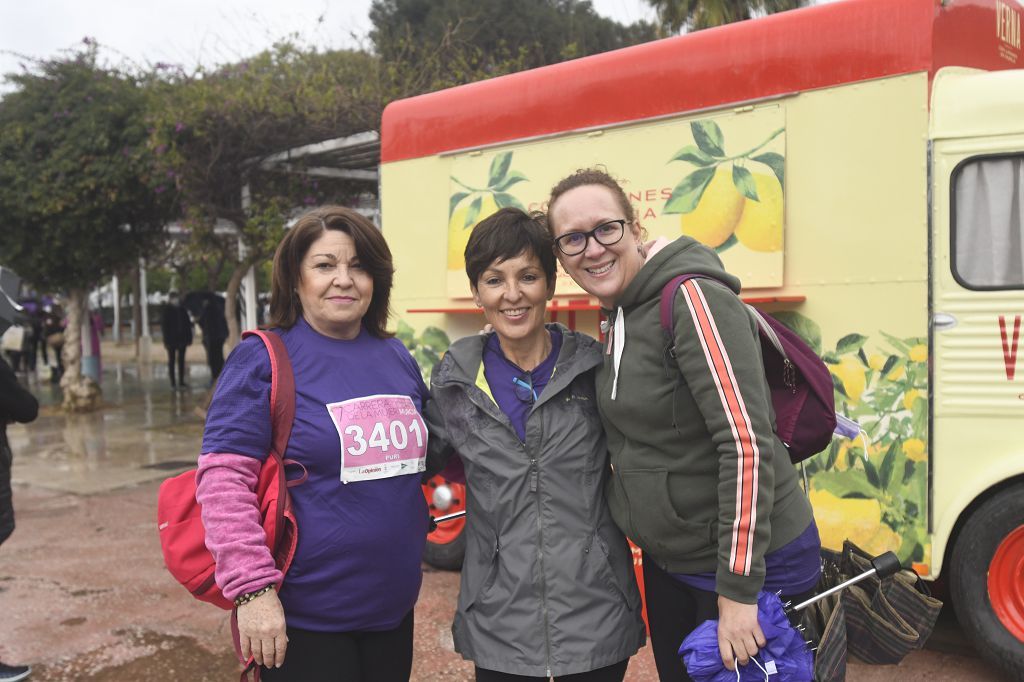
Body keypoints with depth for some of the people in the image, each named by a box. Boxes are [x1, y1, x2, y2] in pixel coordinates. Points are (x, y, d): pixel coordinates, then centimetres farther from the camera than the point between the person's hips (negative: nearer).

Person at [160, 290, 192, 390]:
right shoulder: (166, 310, -4)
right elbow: (164, 325, -7)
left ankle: (181, 381, 14)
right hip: (171, 340, -4)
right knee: (172, 360, 2)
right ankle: (173, 382, 4)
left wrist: (189, 338, 3)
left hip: (181, 339, 4)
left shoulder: (182, 309, 6)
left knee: (181, 360, 8)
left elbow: (188, 324, 8)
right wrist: (166, 340, -13)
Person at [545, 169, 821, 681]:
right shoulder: (619, 315, 5)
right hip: (668, 563, 8)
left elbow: (748, 444, -25)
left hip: (748, 565, -8)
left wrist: (738, 587, -24)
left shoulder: (692, 299, -21)